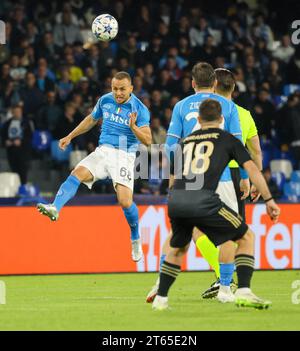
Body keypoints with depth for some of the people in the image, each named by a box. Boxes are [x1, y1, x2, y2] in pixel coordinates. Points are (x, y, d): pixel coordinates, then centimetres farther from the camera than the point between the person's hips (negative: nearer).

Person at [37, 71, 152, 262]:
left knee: (125, 202, -16)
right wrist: (70, 137, 26)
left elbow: (148, 140, -13)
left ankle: (136, 239, 11)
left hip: (124, 156, -4)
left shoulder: (140, 109, -9)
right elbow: (91, 119, 24)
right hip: (102, 151, 4)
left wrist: (134, 128, -31)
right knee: (77, 174, -24)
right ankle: (55, 208, -44)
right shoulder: (105, 100, 5)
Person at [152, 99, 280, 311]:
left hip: (175, 200, 5)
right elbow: (252, 169, 6)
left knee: (178, 249, 30)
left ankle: (160, 299, 27)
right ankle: (244, 292, -2)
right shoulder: (227, 139, 15)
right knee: (247, 237, 11)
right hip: (203, 200, -5)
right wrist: (269, 200, 9)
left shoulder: (185, 142, 27)